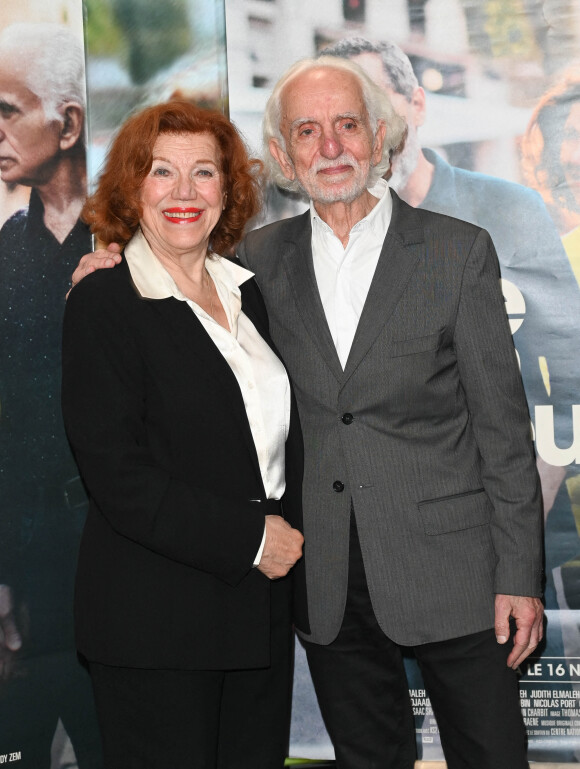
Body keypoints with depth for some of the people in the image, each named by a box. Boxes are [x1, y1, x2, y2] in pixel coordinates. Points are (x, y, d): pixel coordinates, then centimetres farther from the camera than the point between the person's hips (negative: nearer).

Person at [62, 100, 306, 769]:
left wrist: (292, 533, 2)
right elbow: (117, 476, -15)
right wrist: (249, 537, -15)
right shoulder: (102, 305, -9)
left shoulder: (247, 294, 11)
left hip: (262, 610, 6)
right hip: (153, 623, -6)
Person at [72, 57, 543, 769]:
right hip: (329, 583, 3)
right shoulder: (261, 257, 5)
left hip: (448, 568, -2)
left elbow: (501, 422, -3)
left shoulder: (458, 251, -3)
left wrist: (519, 574, -6)